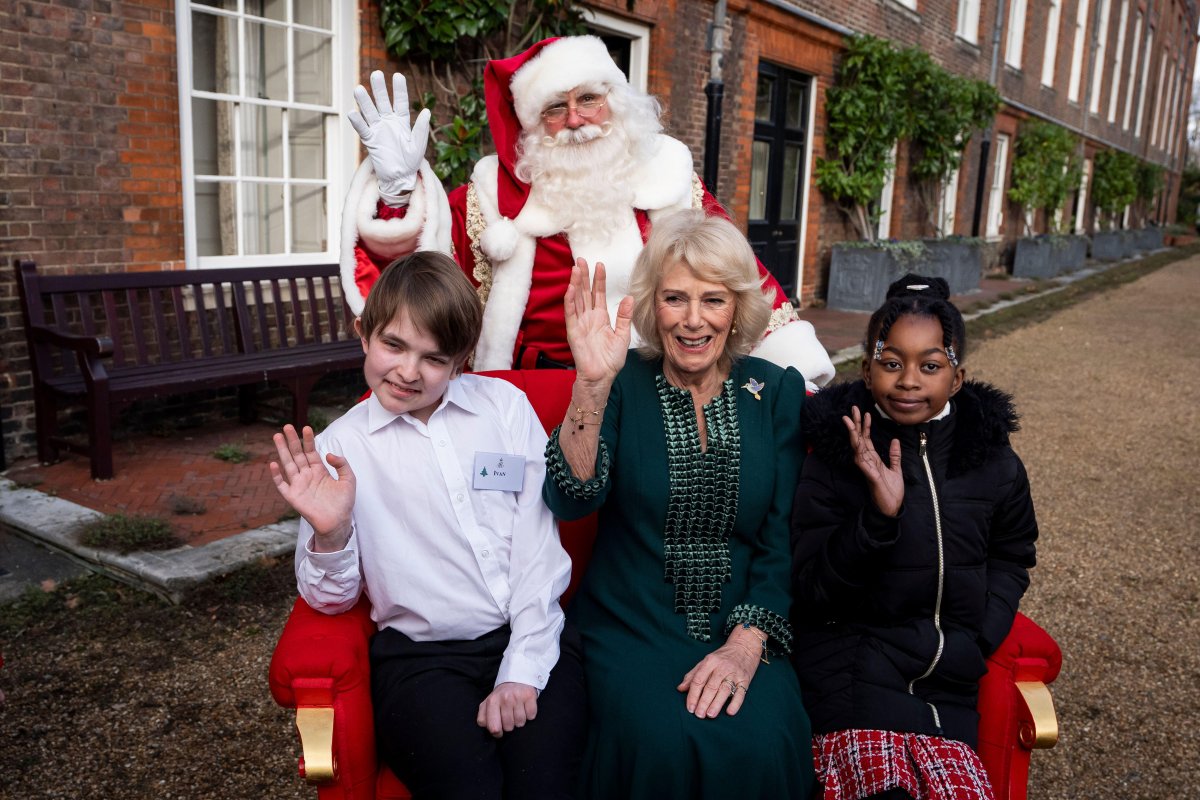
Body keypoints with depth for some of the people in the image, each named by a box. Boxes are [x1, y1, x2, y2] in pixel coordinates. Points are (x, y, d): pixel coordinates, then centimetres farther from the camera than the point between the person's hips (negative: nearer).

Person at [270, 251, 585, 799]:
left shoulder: (506, 404, 6)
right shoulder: (338, 448, 6)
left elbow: (538, 544, 2)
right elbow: (332, 599, 8)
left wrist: (522, 671, -7)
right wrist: (330, 535, -15)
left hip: (530, 637, 1)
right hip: (421, 656, 0)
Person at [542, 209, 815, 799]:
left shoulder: (775, 391, 5)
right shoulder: (624, 386, 0)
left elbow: (783, 536, 1)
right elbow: (572, 500, -16)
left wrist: (748, 642, -11)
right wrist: (593, 385, -29)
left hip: (745, 631, 2)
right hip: (632, 630, -1)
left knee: (761, 747, -25)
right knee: (662, 744, -27)